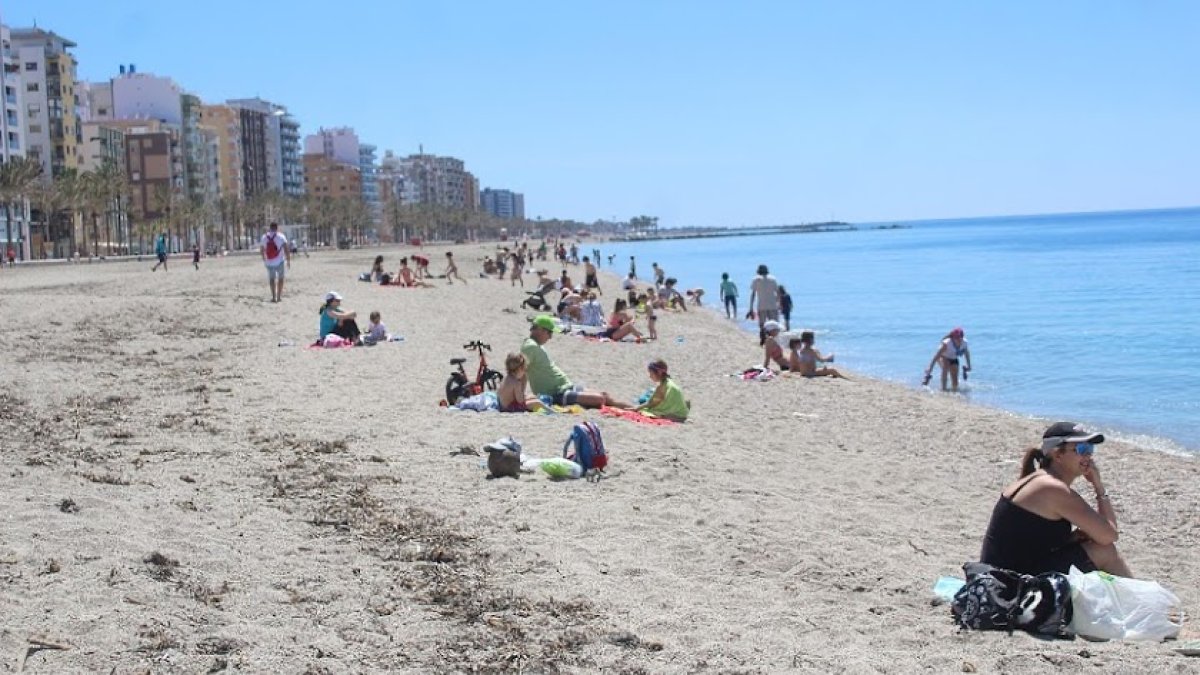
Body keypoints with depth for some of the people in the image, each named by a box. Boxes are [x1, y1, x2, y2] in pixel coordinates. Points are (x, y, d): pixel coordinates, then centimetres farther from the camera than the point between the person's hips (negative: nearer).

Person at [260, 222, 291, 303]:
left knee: (272, 279, 15)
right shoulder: (281, 236, -4)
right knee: (280, 278, 14)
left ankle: (274, 297, 6)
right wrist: (288, 261, -4)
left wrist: (264, 260, 29)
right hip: (279, 262, -2)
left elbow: (261, 251, 13)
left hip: (269, 263, 2)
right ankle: (279, 297, 11)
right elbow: (286, 250, -11)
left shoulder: (264, 237, 6)